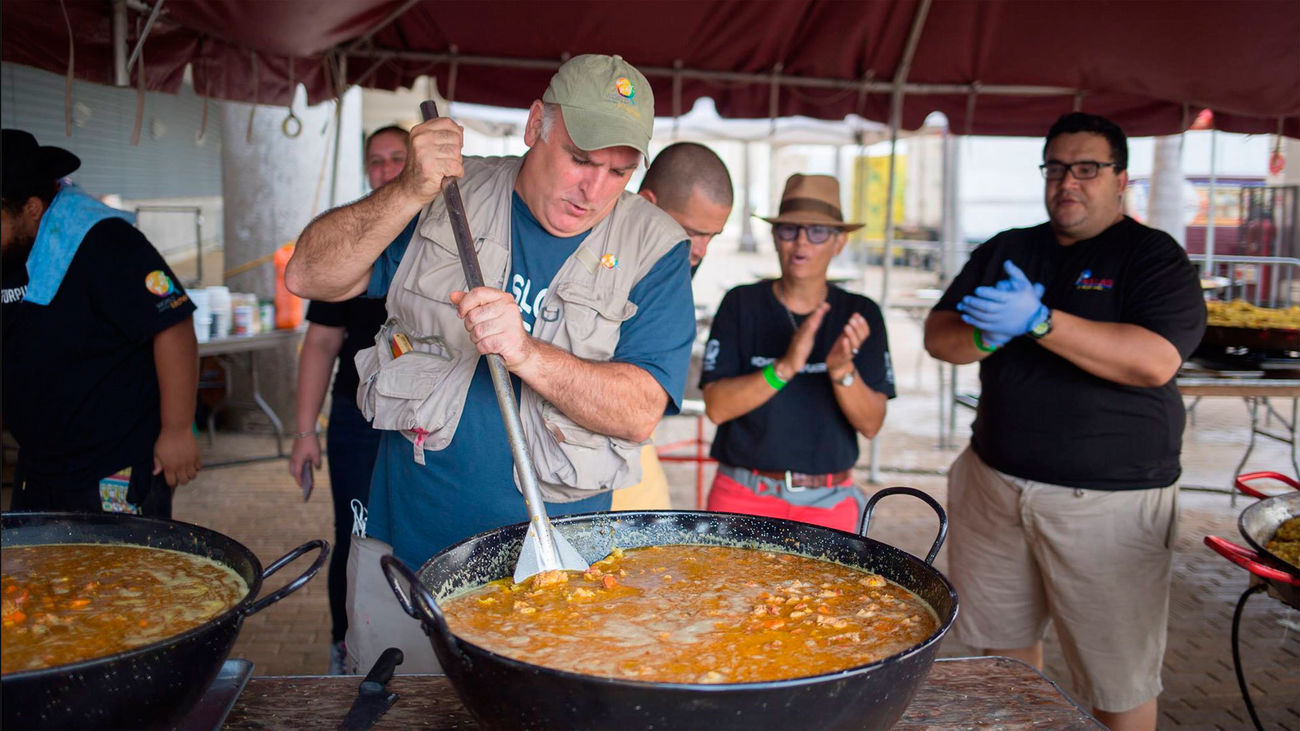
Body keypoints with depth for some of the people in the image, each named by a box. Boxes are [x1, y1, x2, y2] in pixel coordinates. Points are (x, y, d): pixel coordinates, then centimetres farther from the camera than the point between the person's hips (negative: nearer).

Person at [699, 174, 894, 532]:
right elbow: (716, 407, -12)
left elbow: (870, 424, -4)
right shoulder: (741, 304, -3)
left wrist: (842, 371, -22)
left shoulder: (861, 315, 1)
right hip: (744, 492, -1)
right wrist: (785, 367, -24)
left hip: (828, 502, 1)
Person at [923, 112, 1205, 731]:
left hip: (1108, 499, -4)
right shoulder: (1004, 251, 13)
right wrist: (987, 334, -14)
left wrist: (1039, 321, -24)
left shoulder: (1153, 256, -3)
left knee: (1119, 681, 2)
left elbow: (1156, 361, -19)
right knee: (1004, 641, 14)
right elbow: (938, 336, 7)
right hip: (995, 482, 5)